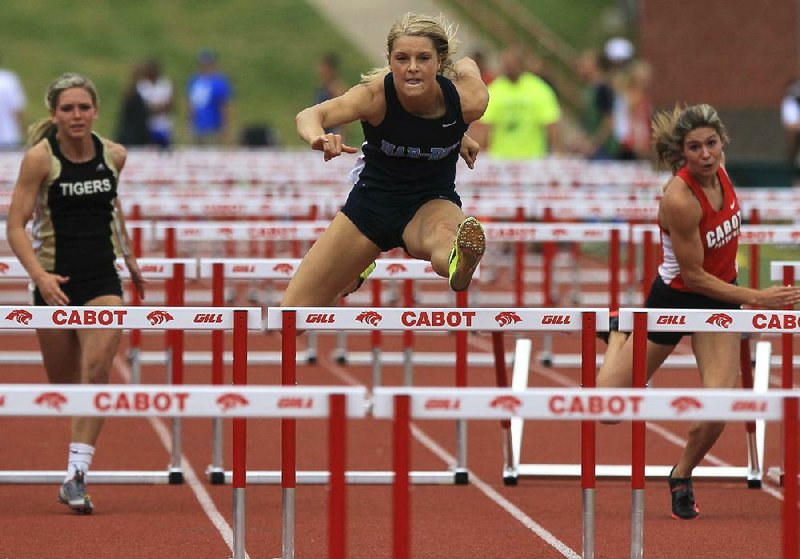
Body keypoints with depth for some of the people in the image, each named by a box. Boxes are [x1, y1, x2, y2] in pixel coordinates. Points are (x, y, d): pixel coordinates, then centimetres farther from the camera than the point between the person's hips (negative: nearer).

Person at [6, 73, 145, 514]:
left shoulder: (114, 156, 2)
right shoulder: (40, 158, -9)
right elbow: (16, 225, -12)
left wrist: (128, 255, 29)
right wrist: (40, 276, -25)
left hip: (102, 281, 2)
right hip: (56, 281, -2)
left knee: (97, 369, -18)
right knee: (63, 382, 8)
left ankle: (75, 476, -20)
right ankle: (76, 463, 37)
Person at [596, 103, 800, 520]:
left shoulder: (719, 170, -12)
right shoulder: (680, 199, -31)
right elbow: (693, 276, -24)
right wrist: (755, 298, -24)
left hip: (720, 296, 4)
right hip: (676, 298, -4)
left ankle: (682, 477, 14)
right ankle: (619, 335, 39)